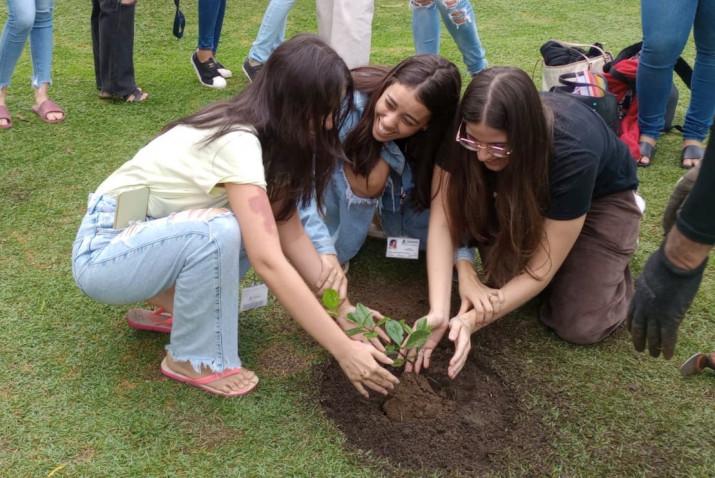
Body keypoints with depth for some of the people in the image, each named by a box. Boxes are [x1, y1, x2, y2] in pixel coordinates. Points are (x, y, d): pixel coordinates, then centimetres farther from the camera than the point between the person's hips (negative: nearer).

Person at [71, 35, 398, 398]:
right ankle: (193, 358, -11)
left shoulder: (265, 135, -3)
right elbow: (269, 262, -35)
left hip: (151, 236, 8)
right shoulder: (237, 142, -29)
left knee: (260, 229, -8)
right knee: (218, 230, -33)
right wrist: (344, 350, -32)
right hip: (102, 251, -8)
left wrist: (344, 308, -9)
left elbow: (290, 233, -3)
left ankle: (168, 299, 9)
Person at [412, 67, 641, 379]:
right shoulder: (465, 134, -31)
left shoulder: (573, 154, -40)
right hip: (522, 188, 3)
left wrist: (471, 321, -40)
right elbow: (443, 221, -30)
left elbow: (541, 269, -34)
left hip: (602, 195, -2)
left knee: (579, 327, -14)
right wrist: (438, 312, -41)